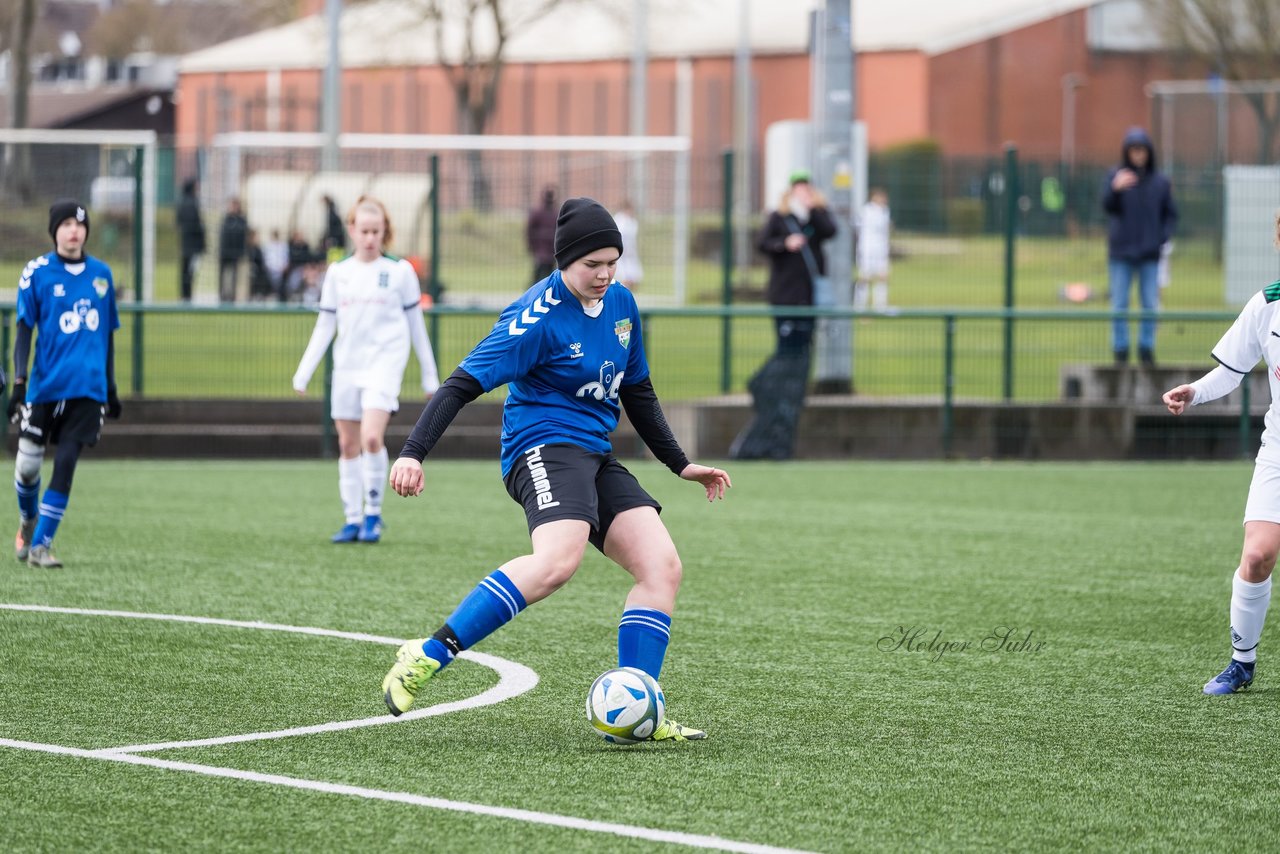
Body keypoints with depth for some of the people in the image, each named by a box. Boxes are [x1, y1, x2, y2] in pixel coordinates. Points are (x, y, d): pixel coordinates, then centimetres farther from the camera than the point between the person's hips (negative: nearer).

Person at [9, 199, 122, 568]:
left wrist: (111, 389, 19)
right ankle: (28, 522, 32)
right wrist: (18, 382, -12)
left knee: (66, 464, -8)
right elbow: (24, 331, -3)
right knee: (27, 465, 1)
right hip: (45, 386, -2)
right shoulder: (37, 273, -2)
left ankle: (40, 544, -2)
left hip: (88, 388, 2)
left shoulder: (102, 274, 9)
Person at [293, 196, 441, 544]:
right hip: (346, 367, 4)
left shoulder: (400, 271, 1)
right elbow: (324, 327, 12)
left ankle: (373, 513, -6)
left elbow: (415, 323, 8)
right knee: (348, 445, 5)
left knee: (372, 437, -20)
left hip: (385, 362, -4)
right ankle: (353, 519, 14)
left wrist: (430, 376, 10)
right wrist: (303, 373, 8)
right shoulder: (338, 273, 8)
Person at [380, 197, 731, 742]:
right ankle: (428, 657, -32)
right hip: (545, 447, -9)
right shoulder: (539, 317, -13)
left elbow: (636, 391, 25)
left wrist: (680, 464, 26)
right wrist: (414, 452, -27)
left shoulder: (620, 303, 11)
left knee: (661, 565, -7)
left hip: (596, 457, 9)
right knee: (558, 559, -35)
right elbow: (465, 383, -16)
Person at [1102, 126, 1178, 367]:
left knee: (1150, 305, 1)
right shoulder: (1115, 176, -1)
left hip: (1150, 254, 2)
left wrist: (1164, 237, -6)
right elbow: (1108, 206, -16)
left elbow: (1170, 214, 12)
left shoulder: (1160, 182, 6)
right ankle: (1120, 350, 6)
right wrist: (1115, 189, -37)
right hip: (1121, 252, -2)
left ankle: (1147, 349, 9)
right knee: (1120, 304, 0)